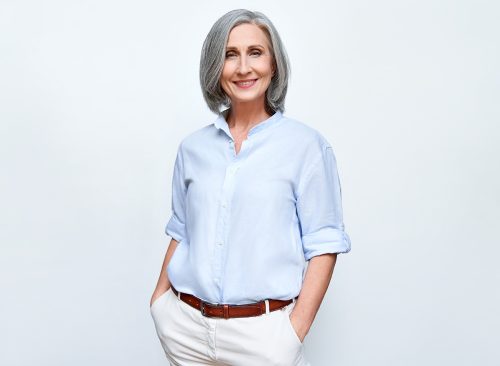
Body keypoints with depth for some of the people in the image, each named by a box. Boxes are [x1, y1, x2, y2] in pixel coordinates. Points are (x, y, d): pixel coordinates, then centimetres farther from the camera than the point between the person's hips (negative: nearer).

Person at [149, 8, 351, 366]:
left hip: (262, 330, -3)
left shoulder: (306, 144, -6)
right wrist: (159, 302, 5)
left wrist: (295, 331, -14)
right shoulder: (192, 148, 5)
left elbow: (324, 244, -8)